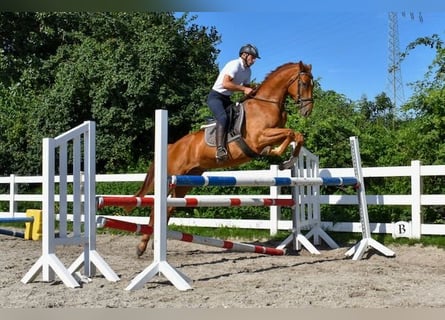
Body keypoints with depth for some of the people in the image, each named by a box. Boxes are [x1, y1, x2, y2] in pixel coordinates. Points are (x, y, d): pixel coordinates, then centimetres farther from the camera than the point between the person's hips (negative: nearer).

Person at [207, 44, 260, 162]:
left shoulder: (248, 71, 12)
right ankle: (220, 150, -42)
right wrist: (244, 89, -25)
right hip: (215, 96, -10)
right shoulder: (235, 65, -16)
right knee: (223, 118, -33)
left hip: (227, 99, 10)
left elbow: (247, 87, 19)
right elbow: (225, 84, -28)